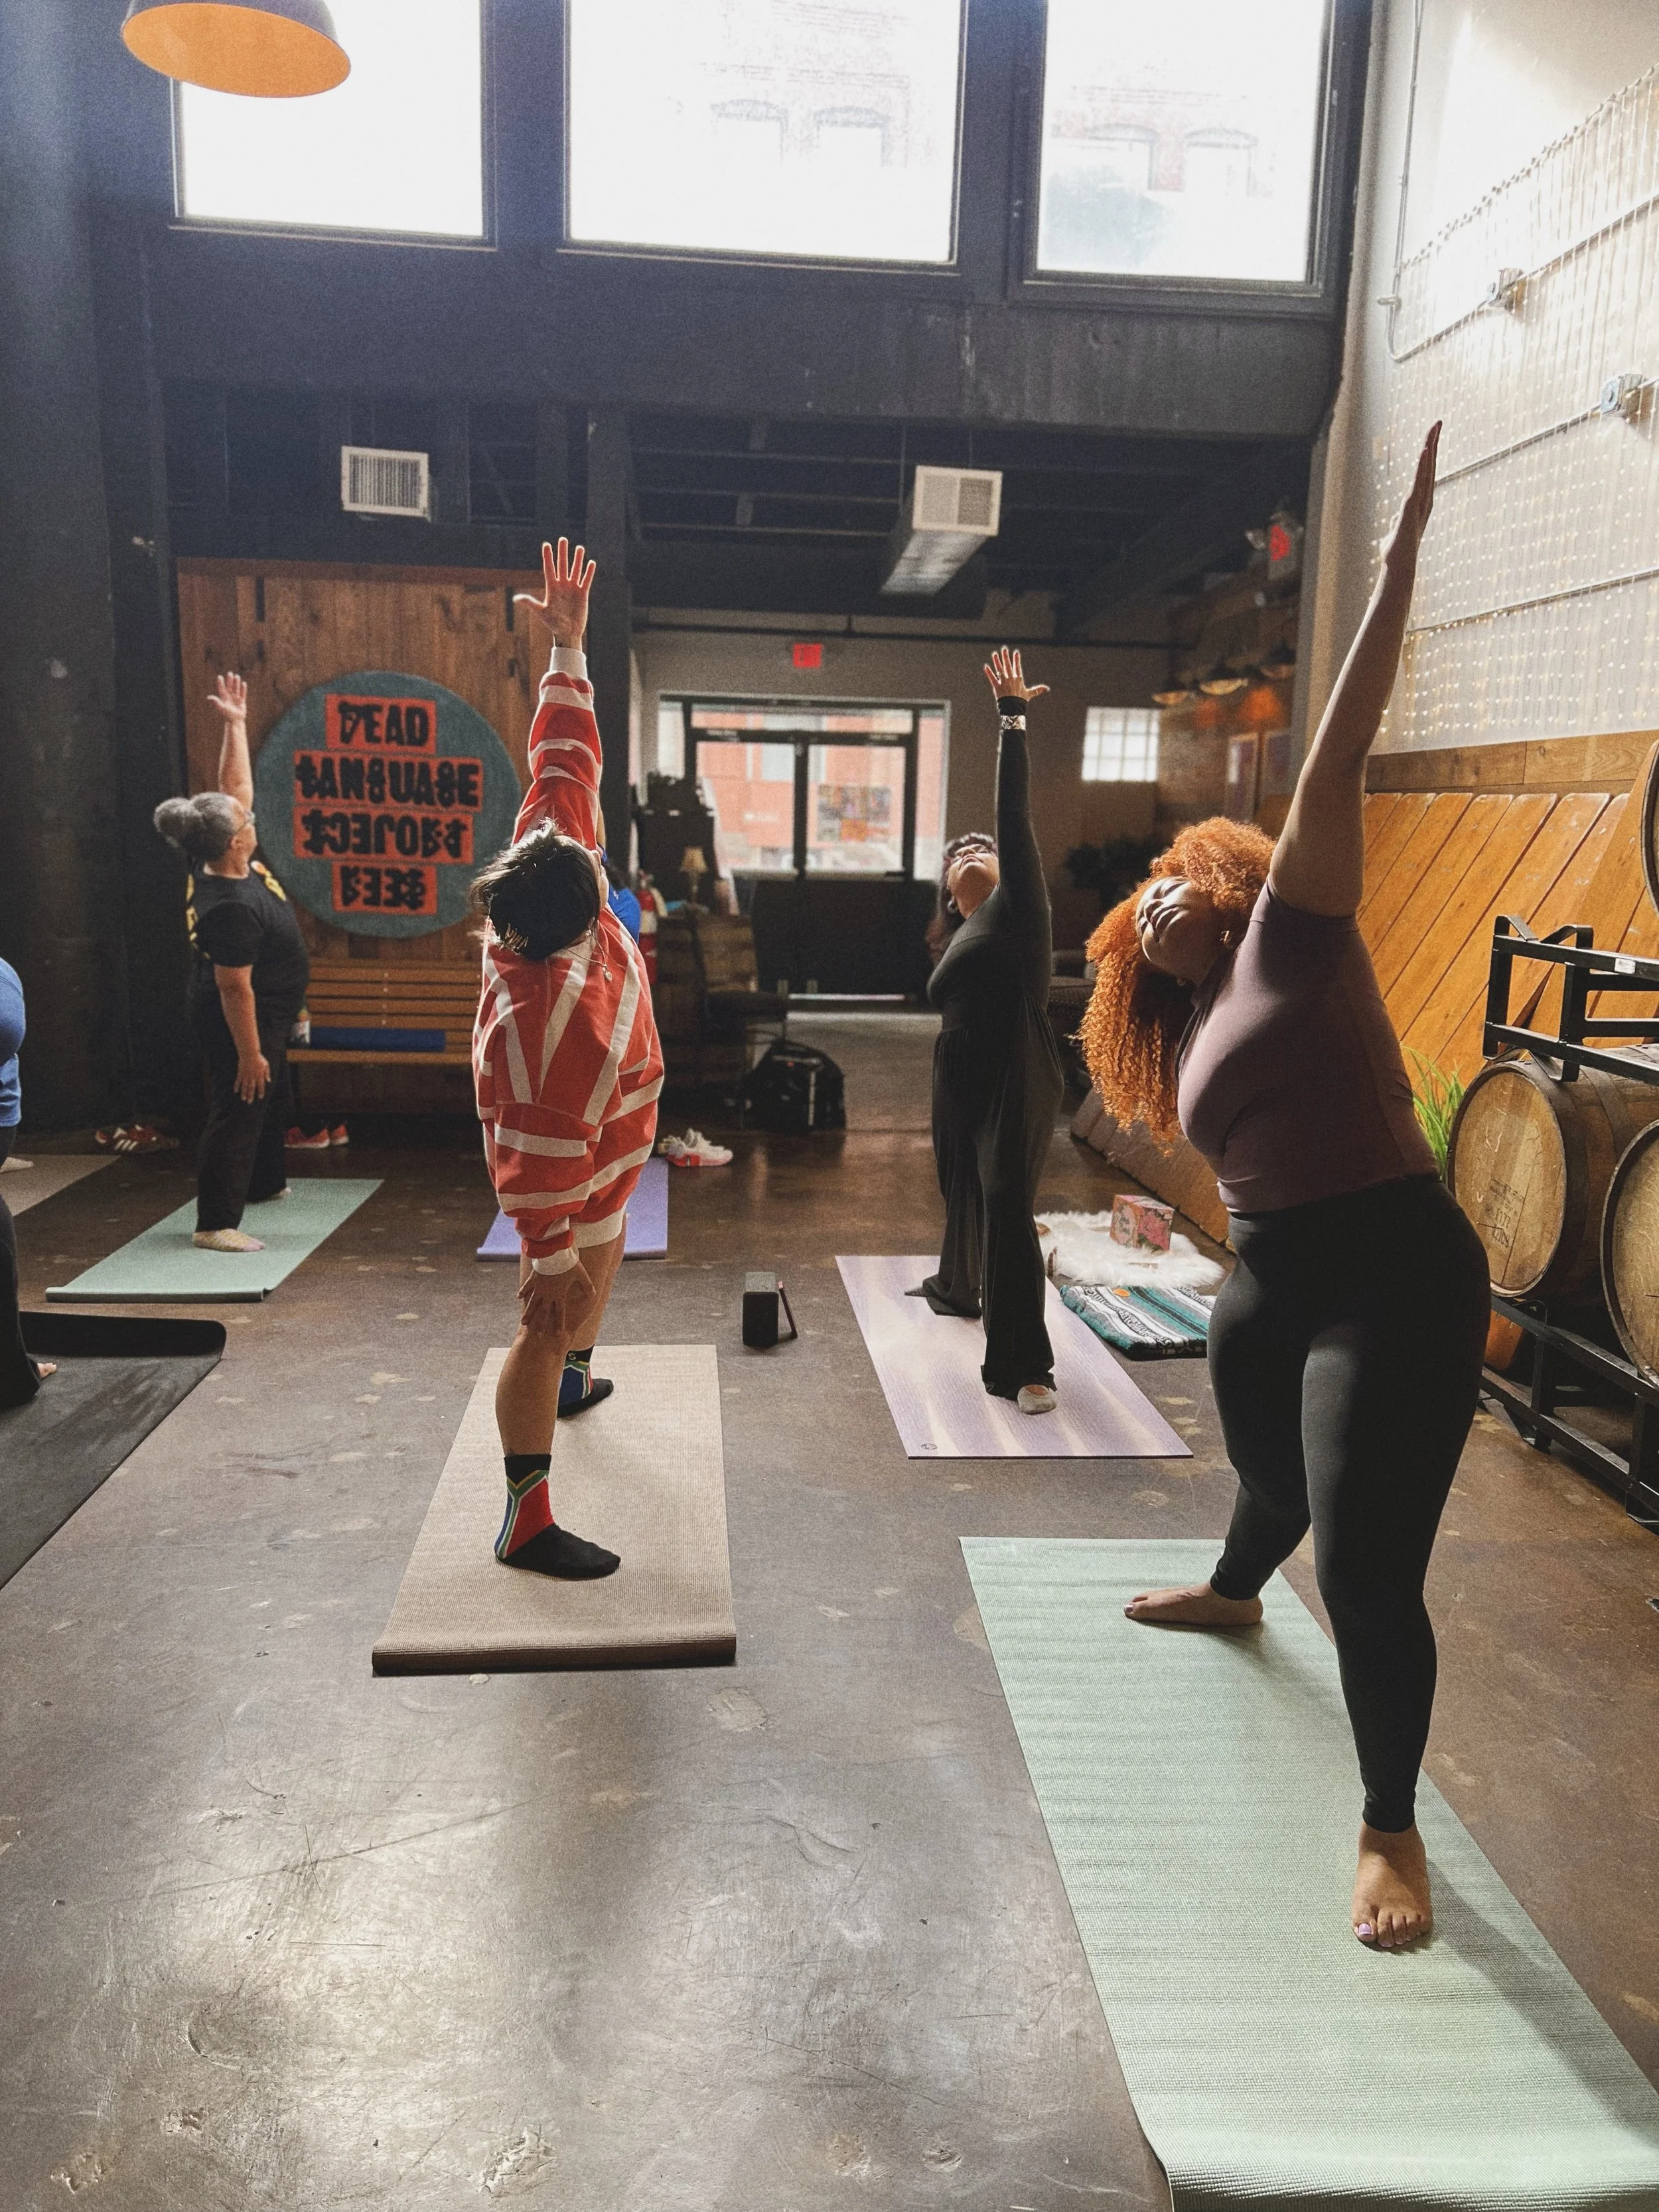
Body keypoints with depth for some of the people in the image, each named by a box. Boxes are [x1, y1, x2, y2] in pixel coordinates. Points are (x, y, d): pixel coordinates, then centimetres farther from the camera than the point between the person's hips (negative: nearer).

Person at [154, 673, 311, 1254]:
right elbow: (234, 989, -28)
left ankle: (265, 1183, 46)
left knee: (273, 1100, 26)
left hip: (267, 1016, 11)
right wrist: (249, 1054, -23)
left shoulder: (223, 862, -5)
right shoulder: (231, 908, -31)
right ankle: (215, 1224, -1)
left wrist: (235, 725, 6)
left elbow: (236, 786, 7)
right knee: (239, 1110, -6)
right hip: (242, 1022, -11)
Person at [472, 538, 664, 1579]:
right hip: (574, 1182, -10)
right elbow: (544, 1153, -36)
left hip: (602, 1154, 10)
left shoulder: (548, 867, -20)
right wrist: (552, 1258, -28)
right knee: (553, 1322, -1)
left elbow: (567, 759, -11)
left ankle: (571, 1378, 58)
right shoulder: (549, 1022, -42)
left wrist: (568, 645, -12)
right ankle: (527, 1519, 9)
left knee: (600, 1270, 31)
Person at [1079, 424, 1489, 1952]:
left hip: (1392, 1276, -8)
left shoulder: (1290, 929, -5)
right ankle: (1231, 1596, 62)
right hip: (1268, 1285, 8)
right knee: (1272, 1478, 30)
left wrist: (1399, 562, -17)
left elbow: (1339, 757, -13)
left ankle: (1392, 1830, 10)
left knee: (1368, 1567, -9)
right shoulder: (1191, 1029, 15)